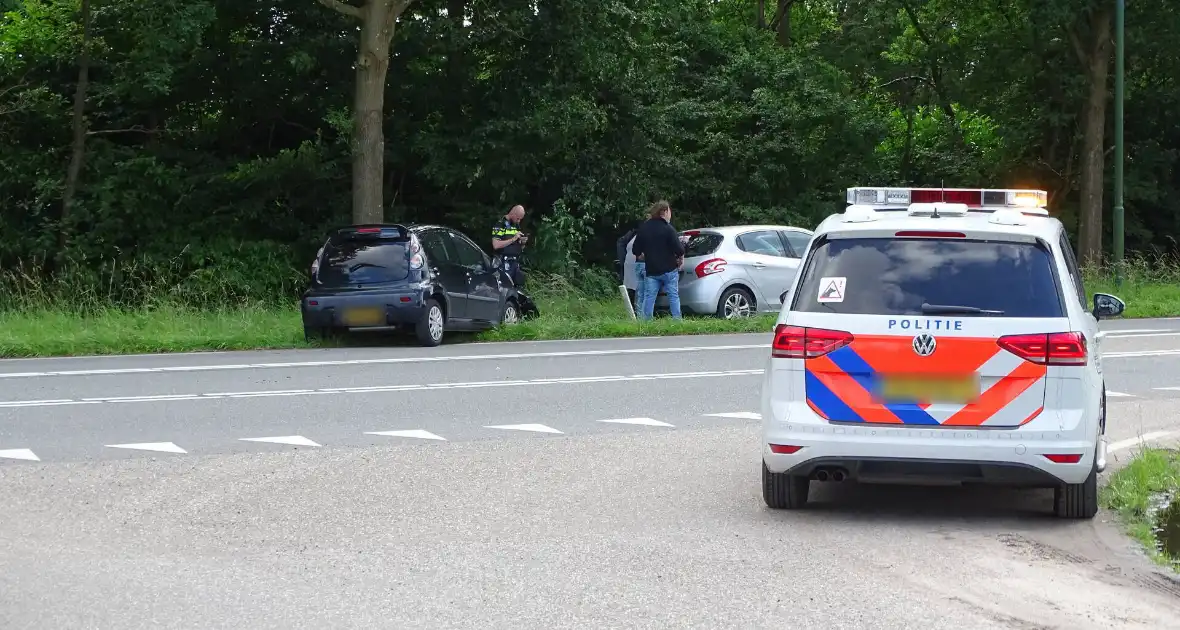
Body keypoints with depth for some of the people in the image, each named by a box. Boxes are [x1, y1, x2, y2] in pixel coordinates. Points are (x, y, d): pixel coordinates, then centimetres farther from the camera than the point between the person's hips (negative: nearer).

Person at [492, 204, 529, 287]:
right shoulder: (500, 225, -6)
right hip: (504, 264, -7)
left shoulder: (517, 226, 16)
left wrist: (523, 242, 1)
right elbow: (496, 245, -17)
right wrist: (513, 239, -17)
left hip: (516, 263, 7)